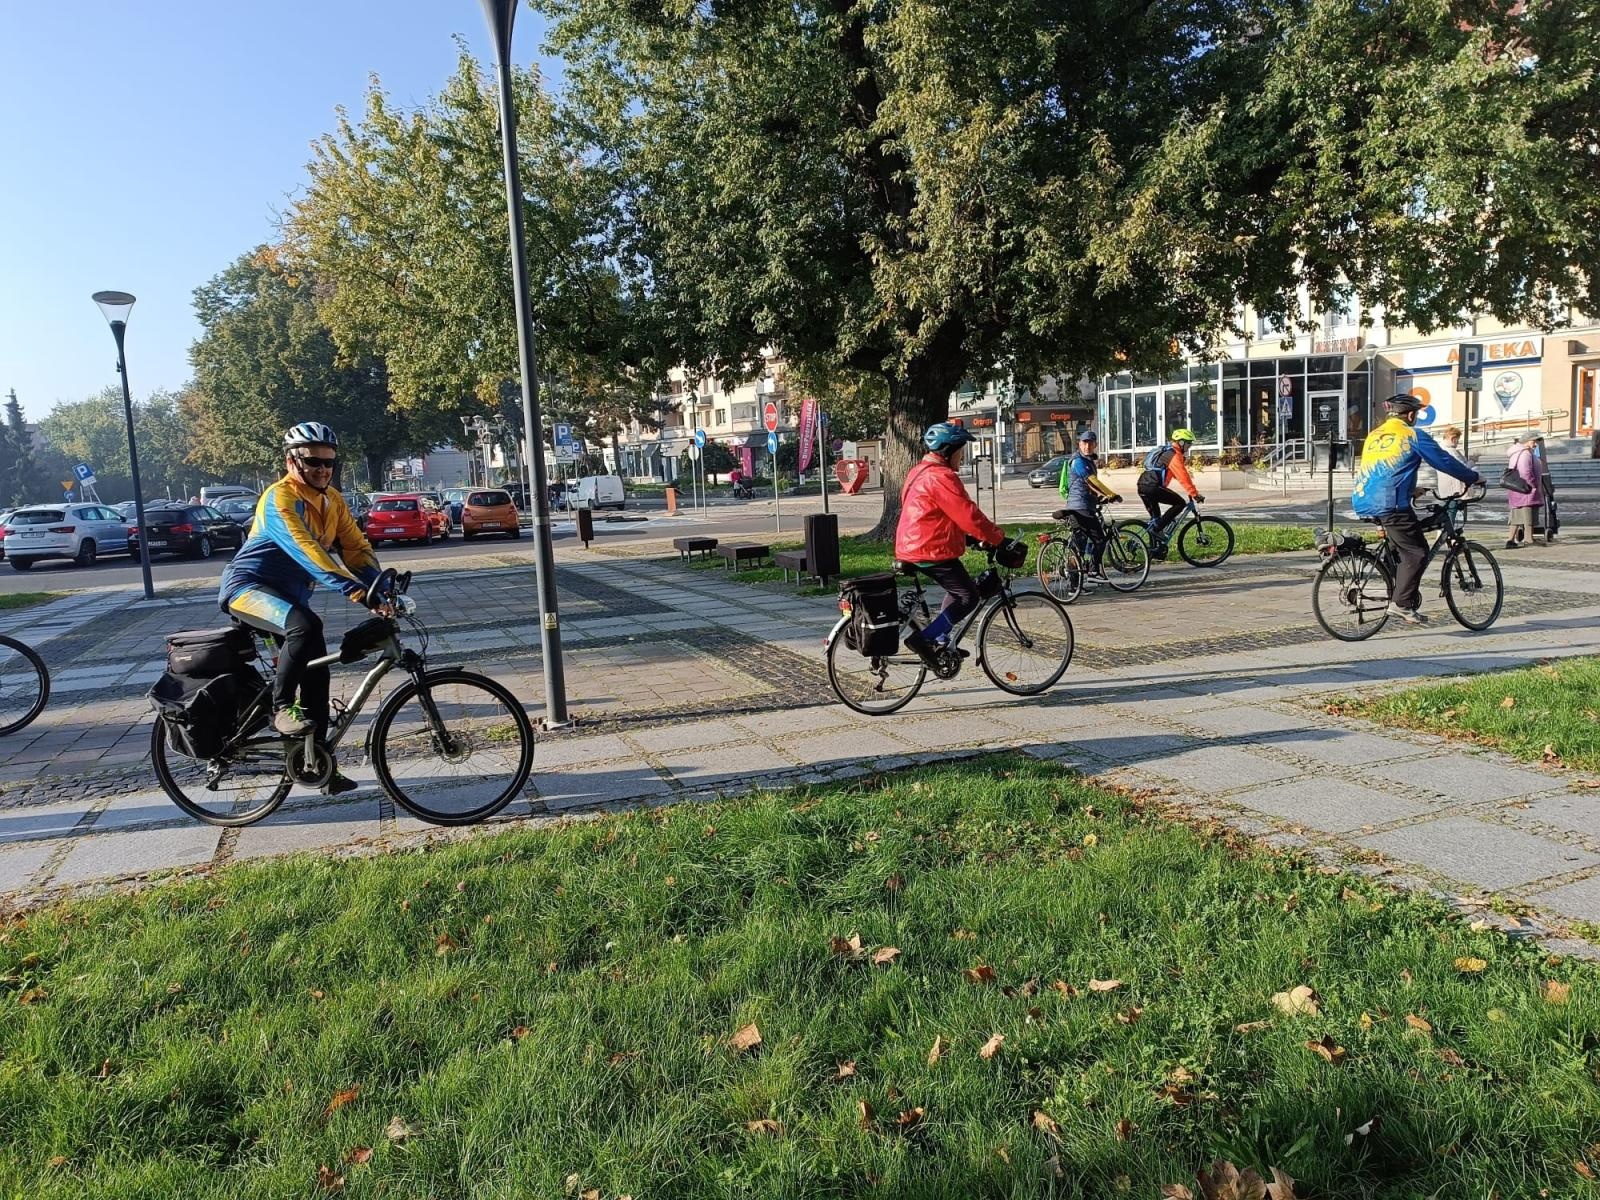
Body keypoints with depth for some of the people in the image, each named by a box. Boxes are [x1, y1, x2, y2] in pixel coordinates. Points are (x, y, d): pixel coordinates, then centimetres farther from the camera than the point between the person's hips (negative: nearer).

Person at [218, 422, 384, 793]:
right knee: (306, 626, -37)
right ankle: (281, 707, -19)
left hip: (288, 594, 8)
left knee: (316, 673, 2)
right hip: (248, 587, -8)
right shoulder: (279, 499, -21)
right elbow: (306, 551, -35)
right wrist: (352, 589, -46)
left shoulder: (332, 500, 4)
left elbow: (357, 548, -3)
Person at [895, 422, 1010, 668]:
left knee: (957, 591, 23)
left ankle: (940, 642, 21)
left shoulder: (921, 472, 17)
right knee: (968, 597, -5)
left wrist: (976, 536, 20)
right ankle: (922, 638, -11)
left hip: (912, 546, 11)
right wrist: (997, 537, -11)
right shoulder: (941, 477, -18)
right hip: (932, 550, -11)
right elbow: (968, 515, -21)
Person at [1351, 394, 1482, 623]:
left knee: (1401, 545, 23)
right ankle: (1401, 603, -7)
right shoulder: (1413, 435, 0)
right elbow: (1445, 462, 3)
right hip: (1390, 503, -8)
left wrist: (1411, 490, 42)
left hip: (1362, 502, 8)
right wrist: (1474, 477, 18)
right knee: (1416, 551, -1)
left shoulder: (1374, 435, 21)